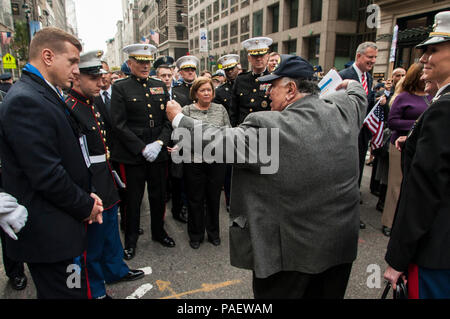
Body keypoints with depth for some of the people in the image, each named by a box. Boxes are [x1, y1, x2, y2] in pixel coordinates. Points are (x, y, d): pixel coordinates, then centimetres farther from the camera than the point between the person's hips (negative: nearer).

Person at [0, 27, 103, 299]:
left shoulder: (47, 95, 13)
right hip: (51, 235, -9)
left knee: (76, 290, 21)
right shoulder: (25, 101, -19)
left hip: (63, 229, 9)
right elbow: (47, 175, -24)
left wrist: (86, 195, 4)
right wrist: (85, 206, -10)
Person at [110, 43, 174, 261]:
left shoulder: (160, 87, 11)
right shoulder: (120, 88, -2)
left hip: (158, 153, 4)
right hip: (132, 155, -3)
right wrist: (142, 148, -15)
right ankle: (131, 240, 26)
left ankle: (158, 232, 35)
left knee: (159, 196, 14)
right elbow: (119, 125, -9)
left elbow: (168, 120, 9)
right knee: (133, 199, 7)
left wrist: (159, 143, -7)